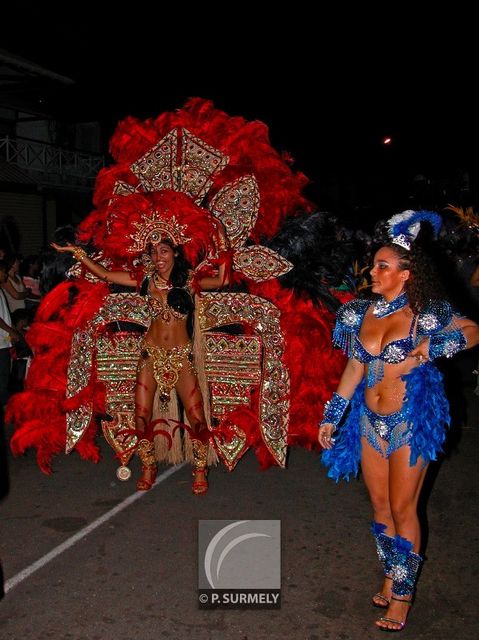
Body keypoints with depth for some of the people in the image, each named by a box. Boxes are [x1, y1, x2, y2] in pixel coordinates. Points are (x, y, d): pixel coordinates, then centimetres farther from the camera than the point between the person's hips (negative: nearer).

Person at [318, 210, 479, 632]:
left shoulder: (427, 314, -12)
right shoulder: (359, 313, 1)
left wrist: (434, 347, -19)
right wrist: (332, 416, 12)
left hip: (411, 422, -5)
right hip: (369, 420, 5)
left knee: (402, 510, 3)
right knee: (380, 506, 15)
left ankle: (402, 594, 20)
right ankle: (391, 577, 35)